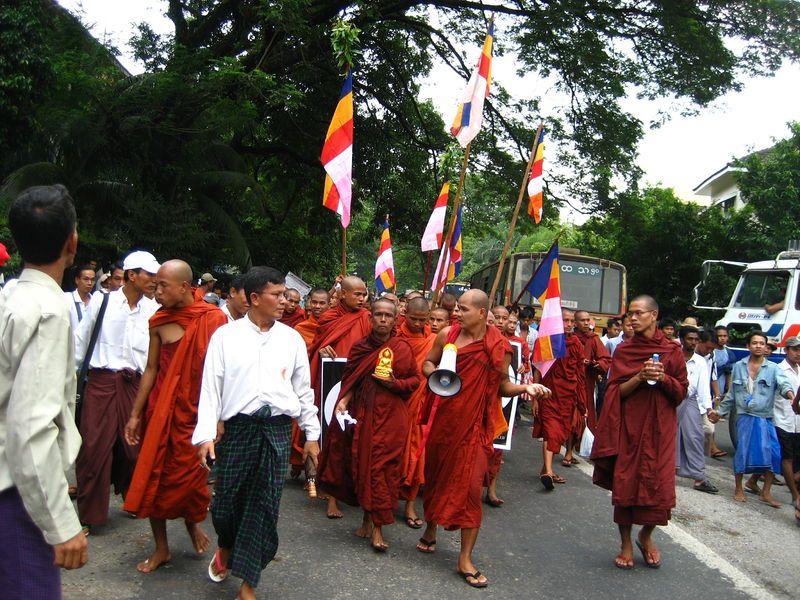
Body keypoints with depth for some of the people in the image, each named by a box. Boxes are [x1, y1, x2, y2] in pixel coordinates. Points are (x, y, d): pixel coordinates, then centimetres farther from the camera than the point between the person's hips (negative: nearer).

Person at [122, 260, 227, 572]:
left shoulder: (213, 319, -9)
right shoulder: (159, 322, 2)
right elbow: (151, 369, 7)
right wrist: (135, 414, 7)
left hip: (197, 410, -3)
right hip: (161, 409, 3)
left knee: (191, 474, 4)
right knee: (153, 475, 6)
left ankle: (192, 521, 37)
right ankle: (161, 547, 22)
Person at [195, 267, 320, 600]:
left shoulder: (292, 338, 6)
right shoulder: (225, 335, 0)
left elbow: (303, 389, 11)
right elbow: (211, 386, -2)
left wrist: (312, 434, 11)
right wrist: (205, 434, -8)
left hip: (278, 428, 2)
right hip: (238, 426, -1)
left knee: (265, 506, 3)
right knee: (227, 500, 3)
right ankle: (226, 548, 39)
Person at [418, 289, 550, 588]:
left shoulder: (498, 346, -7)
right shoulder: (447, 334, -1)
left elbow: (502, 385, 1)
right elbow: (427, 364, 10)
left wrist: (526, 388, -17)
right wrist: (436, 374, -12)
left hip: (473, 423, -3)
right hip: (443, 418, 3)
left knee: (471, 485, -6)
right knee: (435, 474, 16)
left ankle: (465, 558, 6)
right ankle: (430, 532, 42)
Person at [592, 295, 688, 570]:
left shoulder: (672, 350, 4)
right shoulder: (623, 350, 5)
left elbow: (682, 392, 3)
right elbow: (616, 392, 0)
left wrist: (663, 378, -15)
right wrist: (640, 377, -16)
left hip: (660, 426, 0)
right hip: (629, 426, 0)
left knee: (658, 484, -3)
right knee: (625, 483, -1)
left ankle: (646, 536, 24)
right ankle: (626, 544, 16)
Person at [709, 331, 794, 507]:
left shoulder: (773, 368, 2)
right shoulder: (738, 367, 9)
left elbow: (783, 383, -18)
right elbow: (732, 393, 17)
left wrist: (791, 396, -39)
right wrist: (720, 411, 19)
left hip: (765, 418, 0)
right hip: (744, 416, 0)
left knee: (772, 454, -5)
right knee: (742, 451, 1)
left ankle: (766, 493, 11)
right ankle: (738, 489, 18)